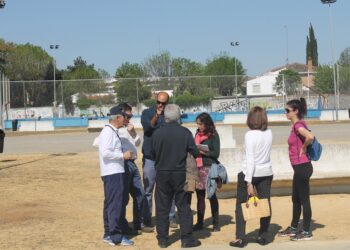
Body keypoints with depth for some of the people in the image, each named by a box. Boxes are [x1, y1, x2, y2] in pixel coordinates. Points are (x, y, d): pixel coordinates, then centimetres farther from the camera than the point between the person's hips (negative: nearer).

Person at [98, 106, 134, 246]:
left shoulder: (111, 131, 16)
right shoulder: (109, 132, -15)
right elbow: (105, 152, -24)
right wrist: (123, 155, -16)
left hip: (113, 173, 10)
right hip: (113, 173, -10)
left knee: (110, 203, 14)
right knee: (115, 204, -7)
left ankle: (109, 234, 22)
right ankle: (115, 236, -4)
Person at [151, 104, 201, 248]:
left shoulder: (157, 133, -7)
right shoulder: (185, 133, -10)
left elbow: (152, 155, 3)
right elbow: (195, 152, -6)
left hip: (162, 174, 1)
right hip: (181, 174, -1)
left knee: (162, 208, 9)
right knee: (184, 207, 7)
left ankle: (162, 239, 13)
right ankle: (187, 239, 9)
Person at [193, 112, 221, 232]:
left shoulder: (213, 135, -5)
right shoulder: (197, 134, 11)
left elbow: (216, 153, -9)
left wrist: (202, 152, -13)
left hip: (209, 168, -5)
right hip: (198, 168, 5)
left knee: (211, 195, 3)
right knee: (200, 195, 9)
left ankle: (216, 223, 11)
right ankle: (199, 223, 16)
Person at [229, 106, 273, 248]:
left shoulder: (250, 135, -16)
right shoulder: (269, 133, 0)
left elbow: (250, 159, -19)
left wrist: (249, 182, -18)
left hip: (250, 173, -5)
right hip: (266, 173, 5)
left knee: (241, 205, 7)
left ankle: (240, 239, 7)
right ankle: (263, 237, 15)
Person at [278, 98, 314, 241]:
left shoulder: (298, 125, -17)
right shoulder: (297, 125, 11)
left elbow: (310, 137, -35)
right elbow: (306, 138, 24)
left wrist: (303, 148, -19)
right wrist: (303, 148, 10)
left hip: (302, 167, -10)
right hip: (299, 167, 10)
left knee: (304, 199, -1)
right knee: (296, 199, 18)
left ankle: (306, 232, 7)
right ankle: (293, 228, 29)